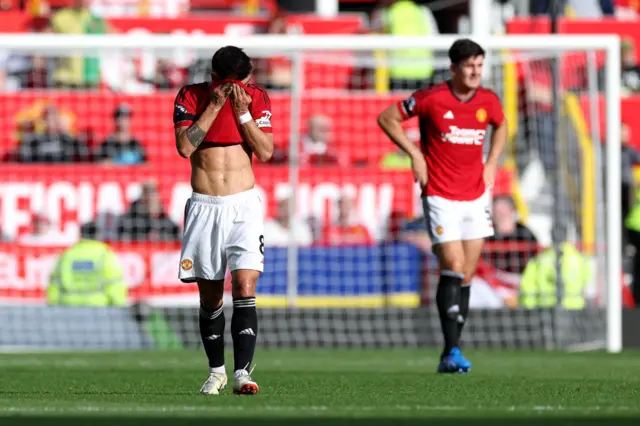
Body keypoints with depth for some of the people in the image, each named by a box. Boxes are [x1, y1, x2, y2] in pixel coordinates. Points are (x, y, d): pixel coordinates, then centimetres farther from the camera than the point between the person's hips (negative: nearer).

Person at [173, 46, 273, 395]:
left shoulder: (256, 97, 2)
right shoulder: (190, 97, 1)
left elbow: (266, 151, -5)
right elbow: (184, 146, -12)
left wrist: (242, 112, -13)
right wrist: (214, 106, -14)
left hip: (244, 203, -1)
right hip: (204, 206, 1)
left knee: (244, 289, -15)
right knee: (210, 297, 7)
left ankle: (242, 373, -21)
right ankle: (216, 371, 22)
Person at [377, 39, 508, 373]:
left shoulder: (488, 101, 1)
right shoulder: (432, 98, -12)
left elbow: (501, 125, 25)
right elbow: (387, 118, -1)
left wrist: (492, 162, 11)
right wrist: (414, 154, -8)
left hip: (476, 195, 5)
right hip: (440, 196, -5)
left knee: (466, 276, 6)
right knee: (453, 266, -17)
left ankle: (451, 354, 14)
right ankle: (452, 351, -17)